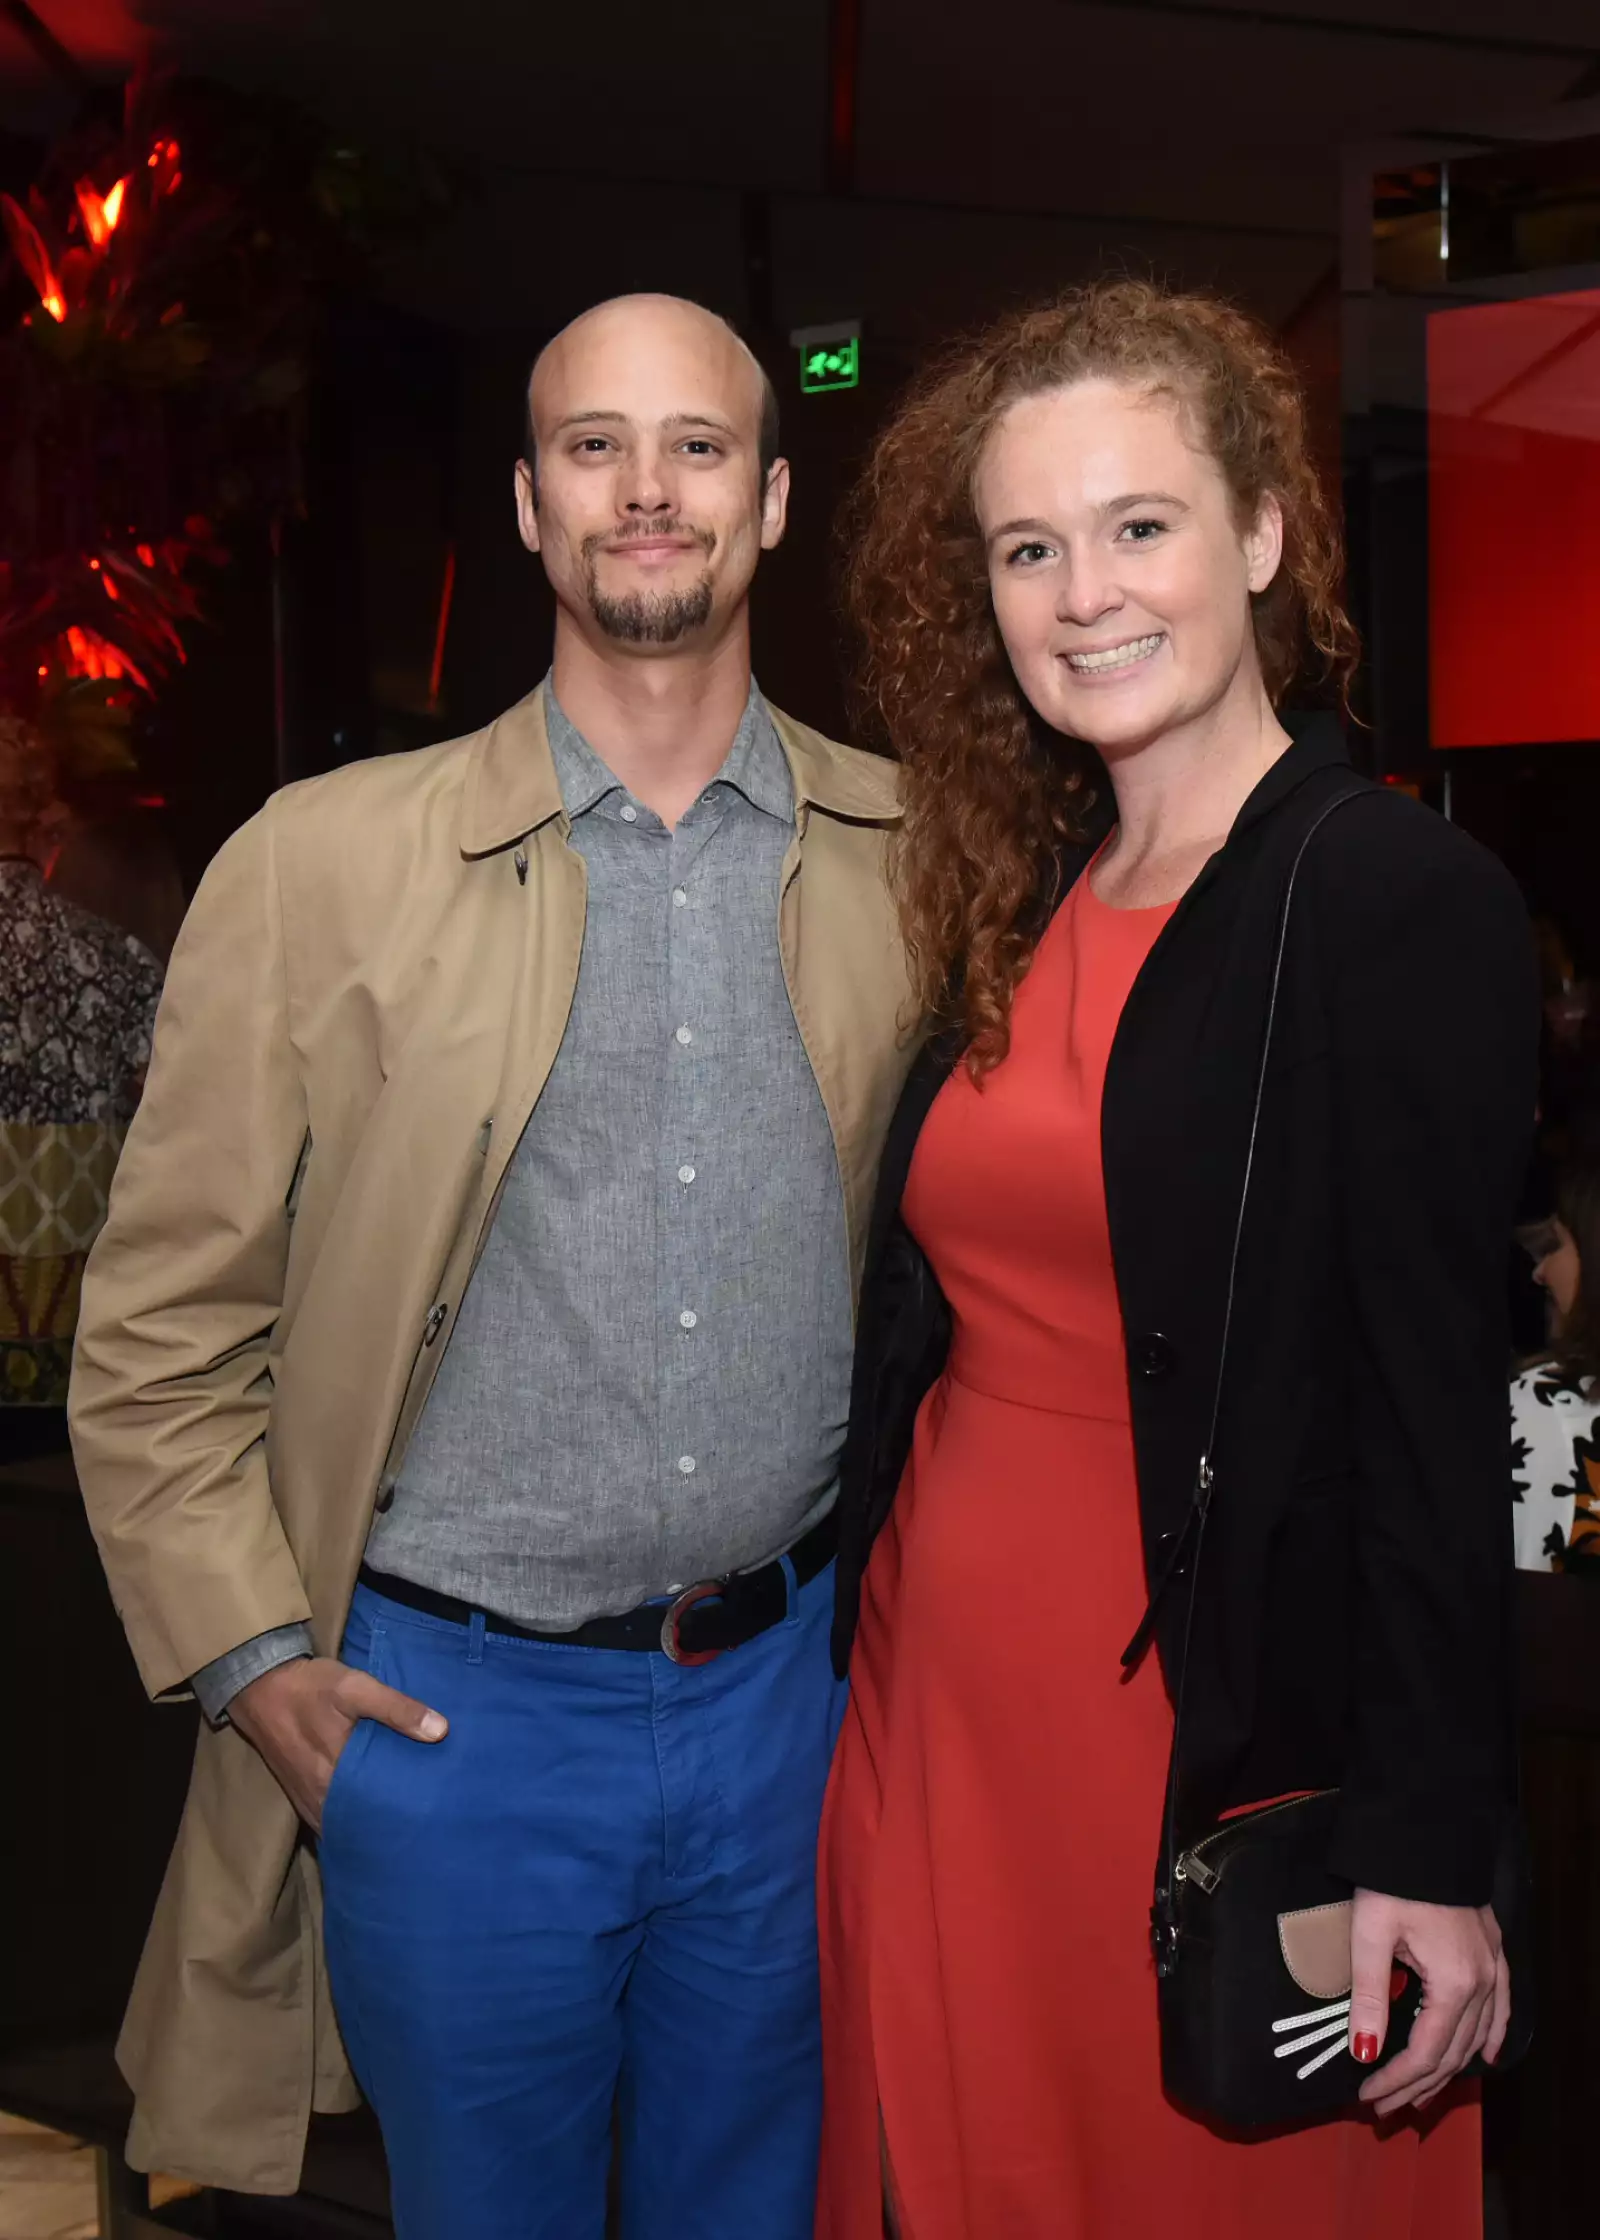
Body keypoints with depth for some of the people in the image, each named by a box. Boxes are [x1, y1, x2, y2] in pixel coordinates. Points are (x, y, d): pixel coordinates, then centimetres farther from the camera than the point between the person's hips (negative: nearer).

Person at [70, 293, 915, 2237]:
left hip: (794, 1689, 2)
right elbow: (158, 1329, -2)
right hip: (453, 1711, -1)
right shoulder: (326, 864, -5)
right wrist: (253, 1664, -6)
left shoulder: (909, 858, 1)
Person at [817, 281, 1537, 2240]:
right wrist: (873, 1645, 12)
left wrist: (1429, 1851, -14)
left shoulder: (1399, 901, -12)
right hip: (930, 1695, 6)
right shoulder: (1007, 906, 8)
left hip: (1218, 1743, -6)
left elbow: (1433, 1403, -14)